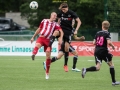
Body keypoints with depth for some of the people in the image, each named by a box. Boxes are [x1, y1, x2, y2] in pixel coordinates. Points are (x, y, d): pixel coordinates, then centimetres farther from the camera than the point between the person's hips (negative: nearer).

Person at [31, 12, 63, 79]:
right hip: (41, 38, 0)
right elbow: (39, 29, 24)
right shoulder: (44, 21, 15)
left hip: (48, 40, 0)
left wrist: (61, 38, -20)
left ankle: (47, 73, 11)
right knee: (37, 45, -36)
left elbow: (61, 31, -1)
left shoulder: (55, 24, 12)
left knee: (48, 56, -3)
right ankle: (33, 54, -68)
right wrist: (33, 37, 25)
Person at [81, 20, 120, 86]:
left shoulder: (98, 33, 10)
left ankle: (85, 70, -24)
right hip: (104, 51, -5)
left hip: (97, 51, 5)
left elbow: (94, 42, 10)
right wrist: (112, 46, 0)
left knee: (97, 67, 2)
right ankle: (113, 81, 13)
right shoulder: (107, 33, -6)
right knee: (111, 64, 12)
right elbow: (109, 42, -19)